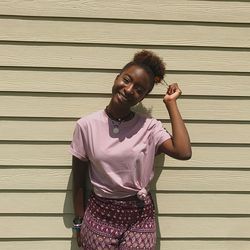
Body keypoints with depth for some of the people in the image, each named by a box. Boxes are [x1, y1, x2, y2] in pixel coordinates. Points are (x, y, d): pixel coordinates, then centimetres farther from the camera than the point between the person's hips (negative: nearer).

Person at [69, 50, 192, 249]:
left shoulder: (149, 127, -7)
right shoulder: (86, 125, -7)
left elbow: (184, 153, -25)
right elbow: (79, 181, 1)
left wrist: (171, 103, -15)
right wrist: (79, 223, 5)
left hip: (140, 217, 0)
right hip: (100, 216, 0)